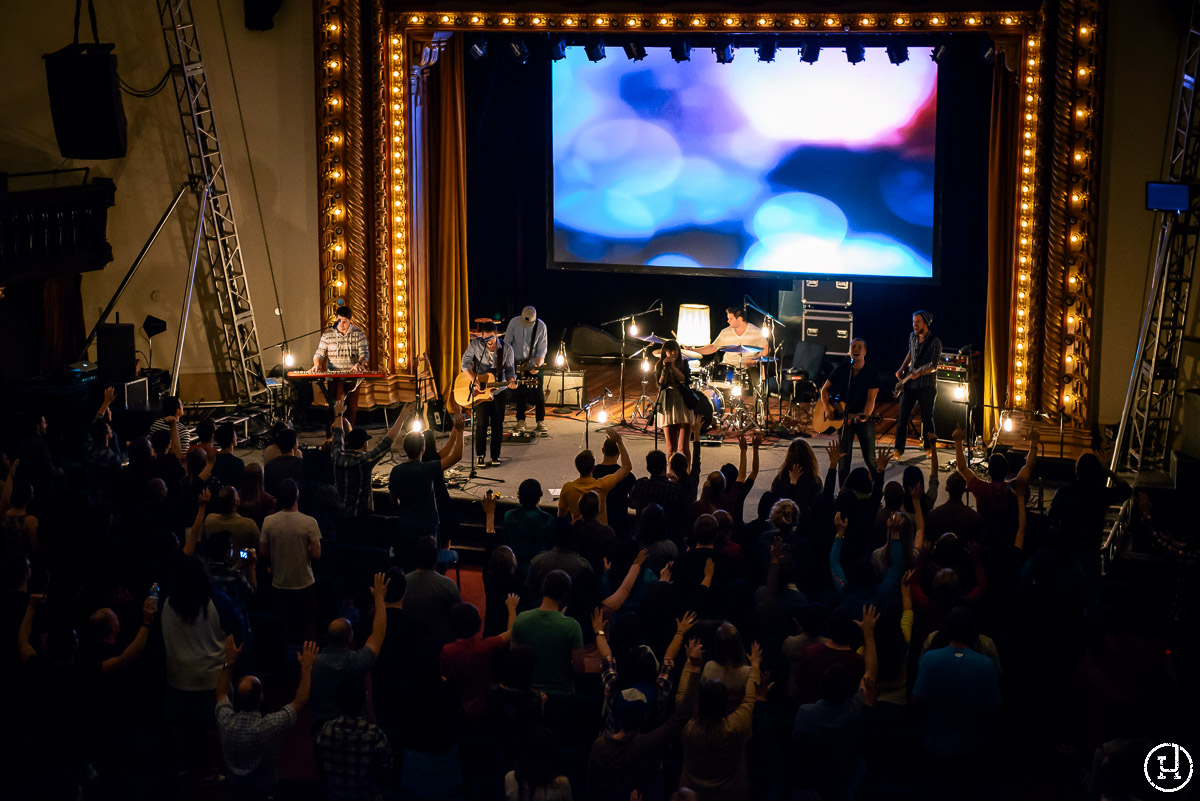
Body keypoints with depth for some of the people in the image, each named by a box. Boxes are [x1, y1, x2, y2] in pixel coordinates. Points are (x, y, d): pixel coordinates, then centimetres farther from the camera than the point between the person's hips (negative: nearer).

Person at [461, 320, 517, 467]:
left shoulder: (506, 349, -4)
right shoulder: (476, 344, -7)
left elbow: (509, 369, 3)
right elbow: (465, 363, -4)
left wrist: (511, 381, -19)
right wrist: (474, 379, -17)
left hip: (499, 390, 2)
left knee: (498, 422, 1)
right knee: (483, 421, -11)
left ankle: (495, 455, 12)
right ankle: (479, 455, 0)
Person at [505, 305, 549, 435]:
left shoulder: (541, 326, -13)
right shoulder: (514, 323, -12)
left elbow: (542, 350, -10)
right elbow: (507, 343, -2)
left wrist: (537, 366, -22)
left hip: (534, 362, 0)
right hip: (517, 361, 0)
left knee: (537, 391, -5)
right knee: (520, 391, -2)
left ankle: (541, 421, 3)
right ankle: (520, 421, 6)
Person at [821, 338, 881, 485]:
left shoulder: (872, 373, -6)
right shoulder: (842, 369, 0)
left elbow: (871, 399, -13)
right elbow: (825, 389, 9)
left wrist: (864, 416, -31)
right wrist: (827, 407, -6)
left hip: (865, 419, -2)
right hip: (843, 417, 2)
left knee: (870, 459, -1)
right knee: (844, 458, 2)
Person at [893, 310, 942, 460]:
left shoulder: (935, 342, -11)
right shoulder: (912, 337, 8)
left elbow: (934, 366, -16)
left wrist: (920, 373, -32)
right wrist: (902, 369, 14)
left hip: (926, 385, -5)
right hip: (909, 384, 5)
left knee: (927, 418, 3)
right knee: (902, 417, -1)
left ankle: (928, 447, 20)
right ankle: (899, 450, 2)